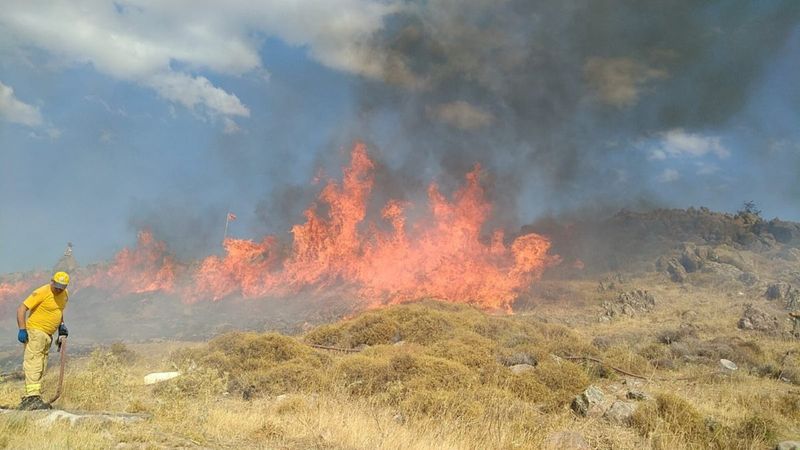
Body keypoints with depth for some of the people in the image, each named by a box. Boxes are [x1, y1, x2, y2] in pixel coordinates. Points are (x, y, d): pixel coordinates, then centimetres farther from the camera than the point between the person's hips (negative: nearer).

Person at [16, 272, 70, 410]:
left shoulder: (65, 295, 9)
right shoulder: (42, 292, -15)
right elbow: (21, 309, -16)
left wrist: (61, 325, 12)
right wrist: (22, 329, -24)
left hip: (48, 335, 8)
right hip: (35, 332, -8)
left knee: (41, 369, 9)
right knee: (33, 364, -17)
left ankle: (28, 399, 14)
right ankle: (33, 396, -25)